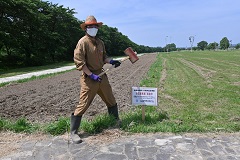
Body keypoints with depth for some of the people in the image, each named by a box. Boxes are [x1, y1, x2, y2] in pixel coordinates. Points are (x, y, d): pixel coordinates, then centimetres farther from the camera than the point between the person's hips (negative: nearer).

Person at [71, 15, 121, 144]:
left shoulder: (100, 42, 10)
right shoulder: (82, 42, -11)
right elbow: (79, 62, -16)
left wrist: (111, 61, 2)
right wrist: (92, 75, -20)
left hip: (101, 76, 7)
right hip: (89, 79, -7)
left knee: (111, 100, 19)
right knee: (83, 105, -3)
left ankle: (116, 120, 43)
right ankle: (73, 132, 13)